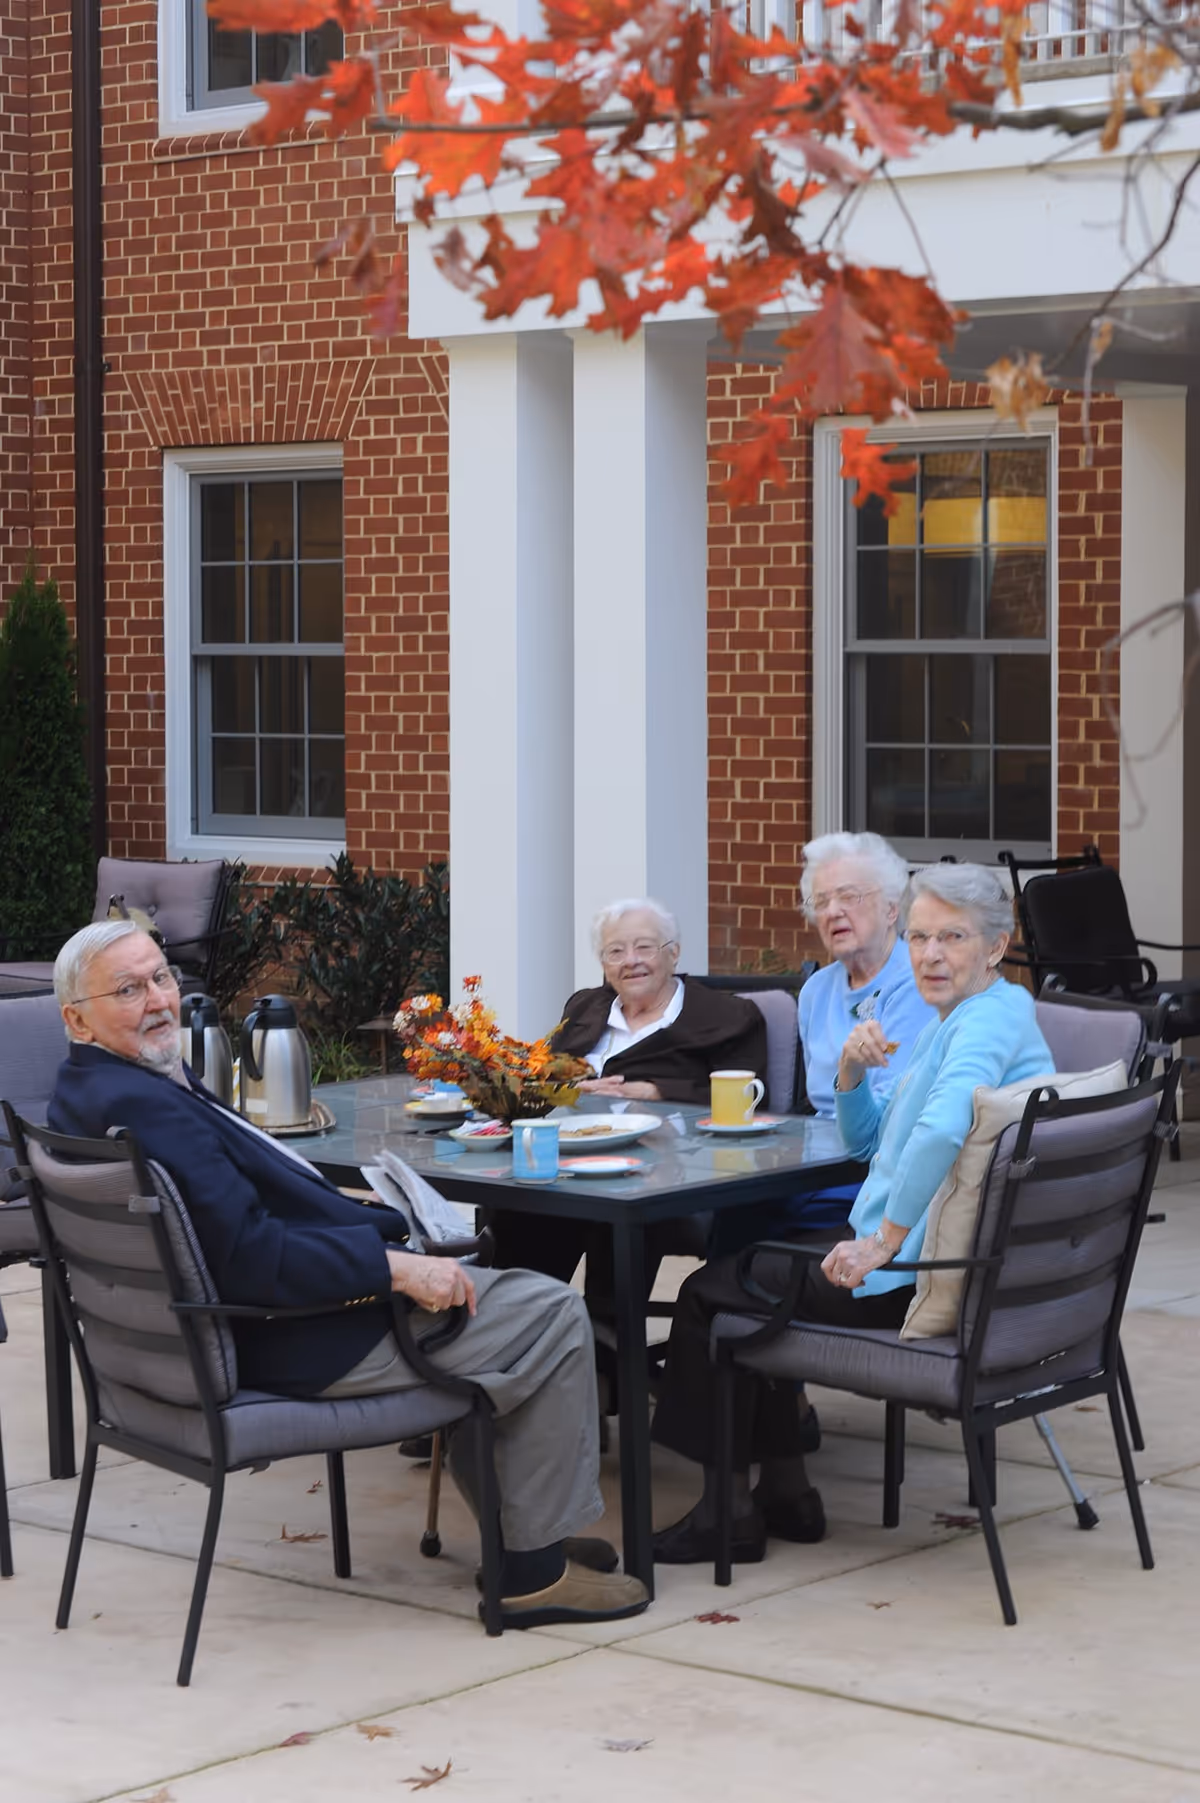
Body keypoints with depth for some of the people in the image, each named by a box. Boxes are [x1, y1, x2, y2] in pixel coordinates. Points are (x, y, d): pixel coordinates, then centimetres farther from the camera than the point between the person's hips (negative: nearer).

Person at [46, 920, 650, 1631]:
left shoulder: (86, 1094, 8)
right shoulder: (139, 1105, -26)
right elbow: (250, 1257, -30)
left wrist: (387, 1228, 8)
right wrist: (396, 1265, -26)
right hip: (292, 1344, -11)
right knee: (553, 1317, -4)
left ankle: (510, 1528, 32)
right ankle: (534, 1568, 4)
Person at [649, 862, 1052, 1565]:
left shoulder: (991, 1018, -17)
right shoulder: (955, 1023, 16)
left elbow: (942, 1129, -36)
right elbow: (867, 1143, 21)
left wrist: (885, 1240, -29)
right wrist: (853, 1071, 1)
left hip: (921, 1277, -10)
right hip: (920, 1258, 10)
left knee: (711, 1290, 1)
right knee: (750, 1270, 23)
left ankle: (727, 1513, 10)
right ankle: (785, 1493, 21)